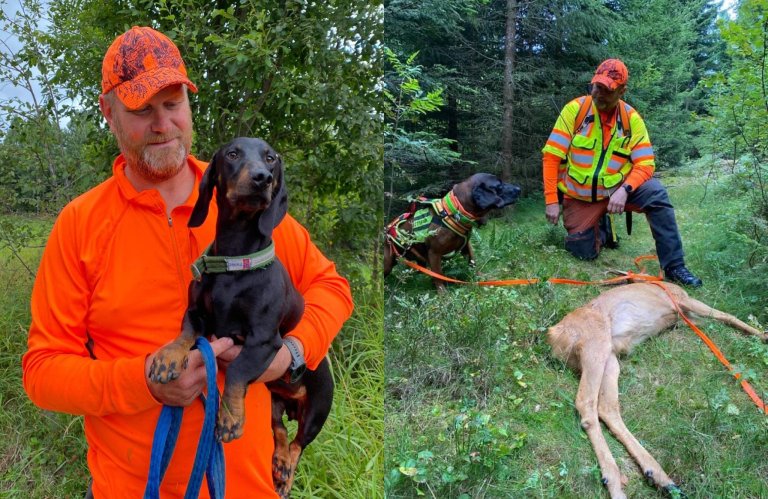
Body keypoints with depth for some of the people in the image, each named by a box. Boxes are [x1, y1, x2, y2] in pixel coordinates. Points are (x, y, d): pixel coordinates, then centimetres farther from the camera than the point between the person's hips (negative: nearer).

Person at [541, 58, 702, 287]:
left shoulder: (632, 118, -9)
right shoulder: (574, 109, -13)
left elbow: (645, 164, -11)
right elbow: (552, 157, -12)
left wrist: (624, 190, -31)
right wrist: (551, 200, -17)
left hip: (616, 188, 1)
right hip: (579, 196, 0)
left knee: (656, 194, -27)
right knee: (584, 252, -7)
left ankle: (674, 266, -18)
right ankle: (601, 227, 31)